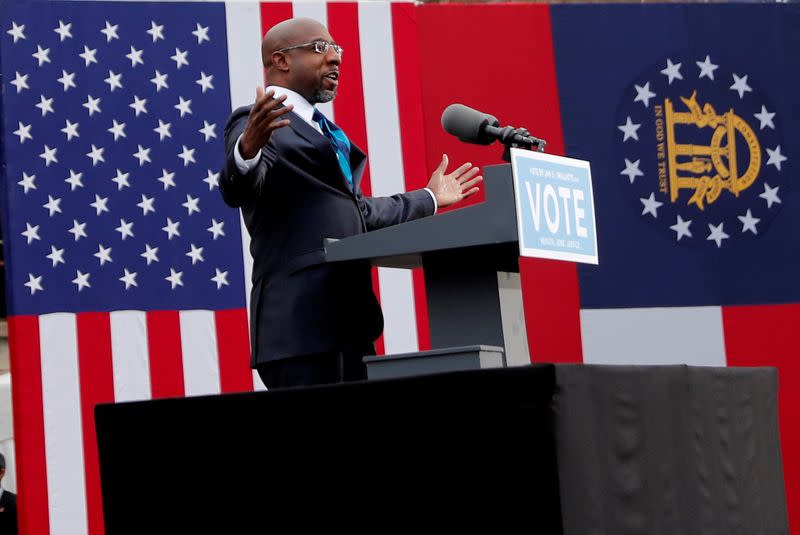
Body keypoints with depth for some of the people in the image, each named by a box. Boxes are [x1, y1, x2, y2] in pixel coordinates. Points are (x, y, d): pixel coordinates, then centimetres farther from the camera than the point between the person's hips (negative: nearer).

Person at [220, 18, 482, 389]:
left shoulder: (323, 130, 25)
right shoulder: (255, 123, -3)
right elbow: (238, 191, -23)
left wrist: (429, 198, 43)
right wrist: (247, 150, -44)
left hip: (350, 321, 9)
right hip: (300, 323, -9)